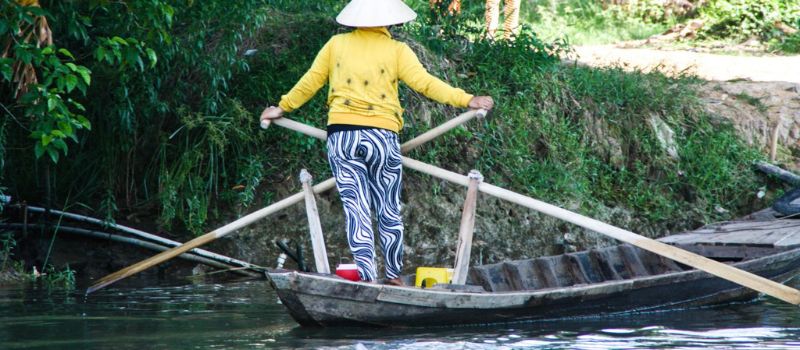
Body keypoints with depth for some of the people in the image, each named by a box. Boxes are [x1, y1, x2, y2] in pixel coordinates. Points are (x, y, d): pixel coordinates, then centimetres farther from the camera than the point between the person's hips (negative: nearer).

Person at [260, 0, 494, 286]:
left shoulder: (336, 45, 7)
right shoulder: (397, 51, 0)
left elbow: (309, 82, 11)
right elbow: (425, 83, -9)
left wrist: (283, 107, 25)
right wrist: (466, 100, -9)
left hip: (341, 135, 1)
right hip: (382, 136, -1)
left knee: (356, 209, -1)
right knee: (389, 211, 11)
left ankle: (367, 277, -9)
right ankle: (394, 276, 19)